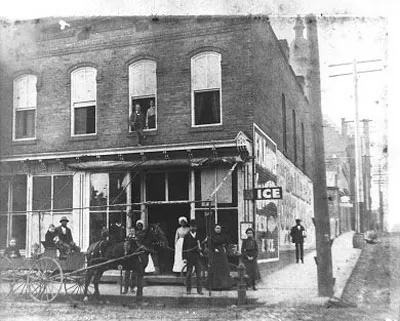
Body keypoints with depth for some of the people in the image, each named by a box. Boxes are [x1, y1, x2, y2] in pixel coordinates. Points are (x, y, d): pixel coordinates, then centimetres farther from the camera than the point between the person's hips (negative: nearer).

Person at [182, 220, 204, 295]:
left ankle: (199, 289, 3)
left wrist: (200, 248, -7)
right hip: (189, 257, -1)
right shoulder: (186, 236, 5)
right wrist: (184, 258, -4)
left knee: (199, 274, -1)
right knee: (189, 274, 2)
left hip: (197, 257, 1)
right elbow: (184, 247, 3)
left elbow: (201, 245, 16)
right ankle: (188, 289, 9)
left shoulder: (198, 236, 10)